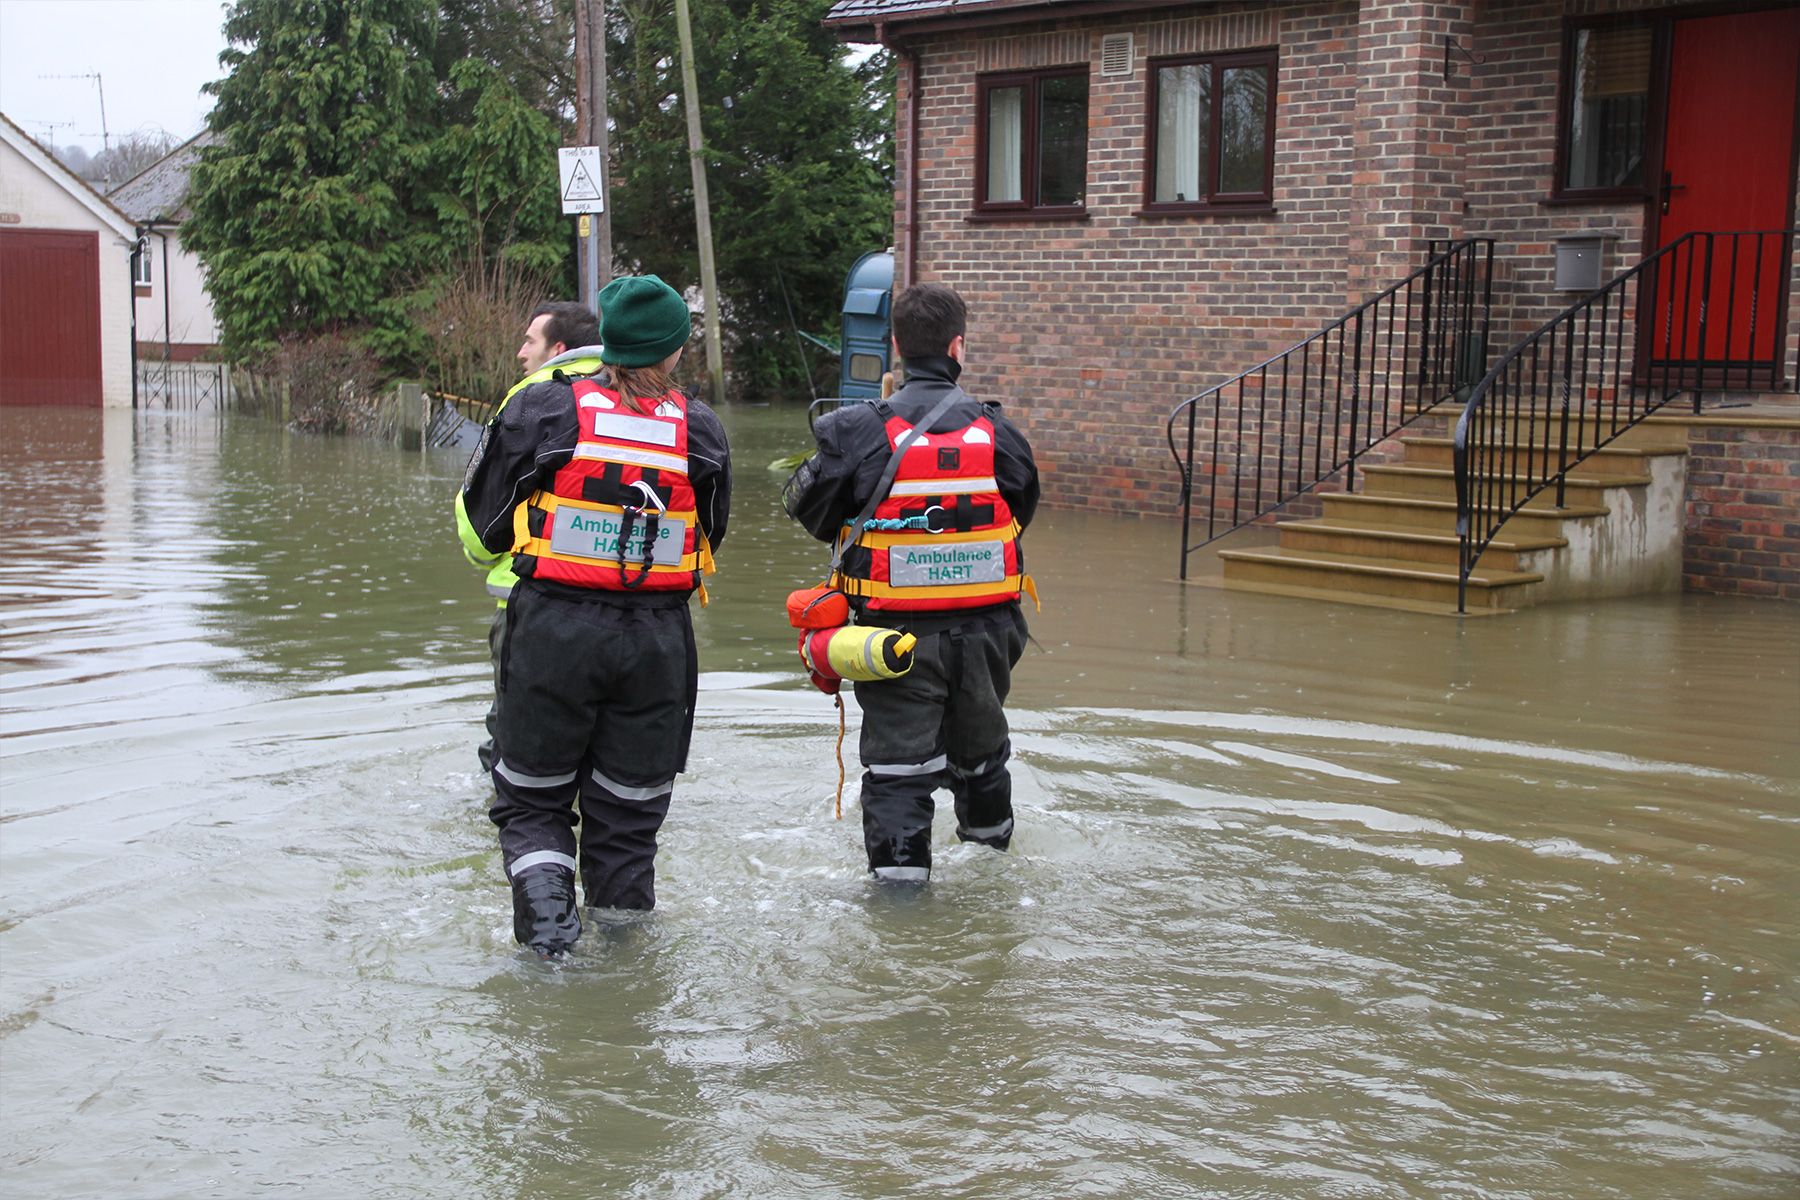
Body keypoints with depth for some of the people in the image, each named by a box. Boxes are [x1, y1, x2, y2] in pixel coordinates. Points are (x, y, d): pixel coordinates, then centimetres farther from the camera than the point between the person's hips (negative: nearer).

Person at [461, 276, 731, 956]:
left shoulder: (544, 409, -4)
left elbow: (485, 523, 4)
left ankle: (543, 902, -7)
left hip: (553, 631, -1)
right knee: (628, 811, 15)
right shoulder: (700, 429, 0)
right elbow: (711, 534, 13)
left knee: (532, 797, 14)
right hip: (656, 639, 2)